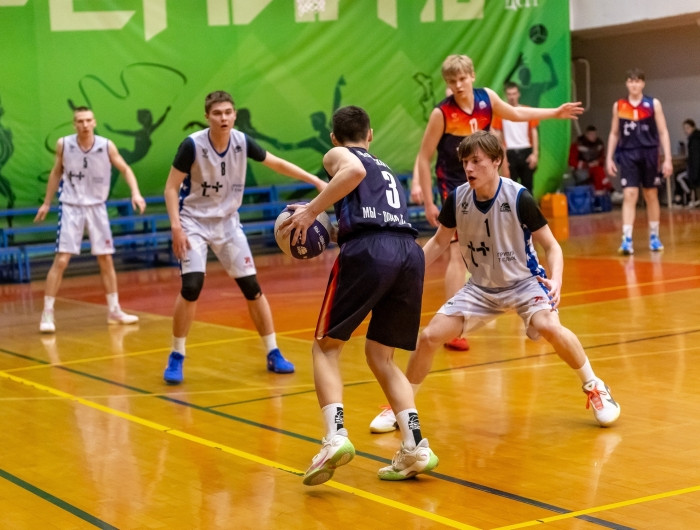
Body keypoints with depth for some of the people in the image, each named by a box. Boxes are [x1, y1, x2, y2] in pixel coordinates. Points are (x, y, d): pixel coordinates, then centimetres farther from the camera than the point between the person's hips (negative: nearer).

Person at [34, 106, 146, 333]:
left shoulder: (107, 146, -10)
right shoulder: (63, 144, -8)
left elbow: (126, 170, -1)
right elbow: (56, 173, 6)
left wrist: (135, 193, -17)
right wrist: (46, 203, 10)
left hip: (97, 207, 2)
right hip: (71, 206, -2)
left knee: (106, 260, 9)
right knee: (61, 260, -9)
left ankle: (114, 311, 22)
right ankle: (47, 314, -4)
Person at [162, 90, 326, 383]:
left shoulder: (242, 142, -9)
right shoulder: (192, 145, -20)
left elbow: (278, 164, 3)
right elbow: (171, 187, -14)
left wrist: (316, 181, -3)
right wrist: (176, 227, -23)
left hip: (227, 222, 4)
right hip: (194, 222, -4)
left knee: (252, 287, 1)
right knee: (191, 287, -19)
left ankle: (273, 354, 12)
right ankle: (176, 358, -3)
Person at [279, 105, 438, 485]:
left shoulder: (336, 155, 17)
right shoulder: (386, 170, 36)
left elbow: (355, 171, -7)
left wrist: (312, 210, -4)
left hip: (368, 251, -5)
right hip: (410, 251, 6)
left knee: (326, 346, 6)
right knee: (380, 356, 17)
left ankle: (335, 436, -15)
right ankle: (415, 446, 2)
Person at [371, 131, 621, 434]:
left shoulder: (518, 198, -22)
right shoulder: (457, 199, -11)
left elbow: (551, 246, -16)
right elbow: (439, 242, 6)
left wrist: (556, 280, -34)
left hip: (524, 282, -4)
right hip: (481, 287, 4)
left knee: (548, 327, -32)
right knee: (429, 336, -7)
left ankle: (594, 388, -8)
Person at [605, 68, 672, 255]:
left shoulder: (653, 104, 1)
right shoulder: (618, 106, 6)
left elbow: (663, 132, 1)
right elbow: (614, 134, 13)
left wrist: (668, 159, -5)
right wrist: (609, 158, 6)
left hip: (649, 154, 0)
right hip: (627, 155, 0)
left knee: (651, 196, 9)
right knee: (629, 195, -11)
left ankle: (654, 237, 22)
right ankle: (627, 240, -16)